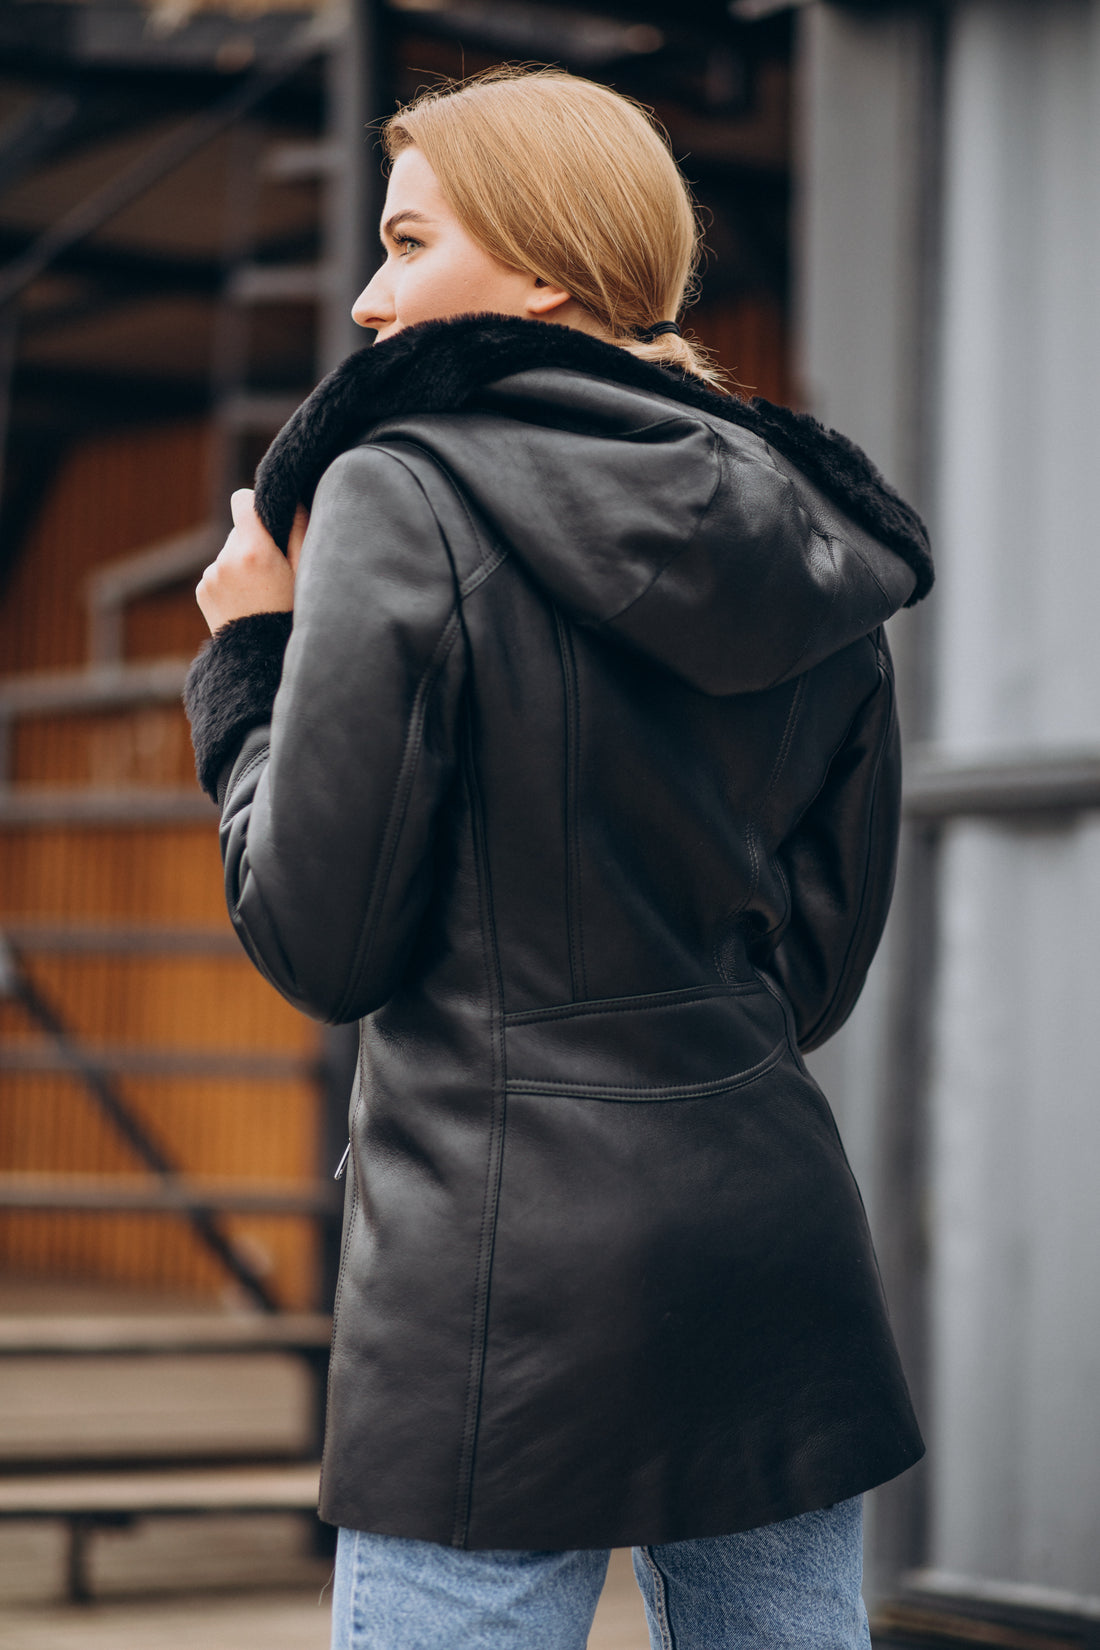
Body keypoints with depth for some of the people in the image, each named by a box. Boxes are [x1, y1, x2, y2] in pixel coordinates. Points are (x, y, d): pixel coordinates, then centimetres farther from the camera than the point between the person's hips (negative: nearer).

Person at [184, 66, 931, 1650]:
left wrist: (249, 658, 4)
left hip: (507, 1251, -6)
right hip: (774, 1222, 7)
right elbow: (821, 959, 15)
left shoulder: (402, 499, -8)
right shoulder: (809, 538, 11)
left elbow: (318, 941, -8)